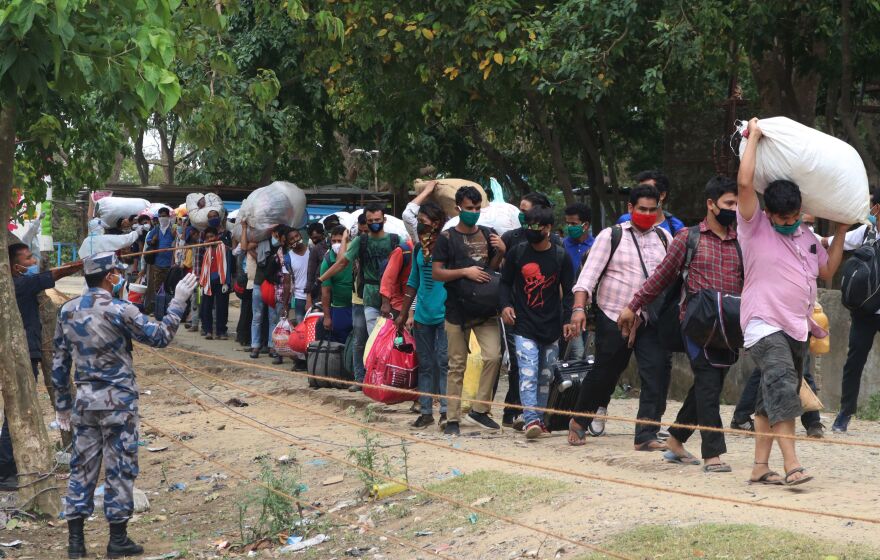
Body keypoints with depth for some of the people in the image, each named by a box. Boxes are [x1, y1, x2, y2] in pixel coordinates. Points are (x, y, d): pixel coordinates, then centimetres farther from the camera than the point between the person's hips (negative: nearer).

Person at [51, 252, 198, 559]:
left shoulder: (68, 311, 2)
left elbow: (60, 361, 7)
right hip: (118, 403, -5)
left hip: (84, 402, 5)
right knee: (120, 468, 4)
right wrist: (178, 302, 1)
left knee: (82, 467, 10)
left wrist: (62, 403, 16)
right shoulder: (120, 312, -15)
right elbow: (160, 337, -7)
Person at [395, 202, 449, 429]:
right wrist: (403, 313, 18)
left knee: (443, 361, -9)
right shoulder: (419, 249, 12)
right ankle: (426, 412, 14)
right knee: (425, 365, 9)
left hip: (444, 315, -6)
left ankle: (446, 410, -6)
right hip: (422, 315, 6)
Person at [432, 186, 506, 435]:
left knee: (493, 356, -12)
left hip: (486, 309, 3)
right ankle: (452, 419, 7)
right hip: (457, 310, -3)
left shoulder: (488, 235, 10)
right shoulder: (447, 237, -1)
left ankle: (479, 411, 1)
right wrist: (465, 271, -16)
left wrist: (501, 252, -3)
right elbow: (436, 273, -5)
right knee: (457, 366, 1)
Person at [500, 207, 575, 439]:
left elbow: (568, 292, 7)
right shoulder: (517, 253, 2)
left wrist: (568, 319, -2)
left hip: (551, 328, 2)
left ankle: (539, 418, 21)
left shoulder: (561, 257, 2)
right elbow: (505, 282, 11)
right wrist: (505, 305, -5)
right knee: (528, 373, -15)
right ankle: (531, 420, -23)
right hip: (524, 326, -2)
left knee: (545, 376, 10)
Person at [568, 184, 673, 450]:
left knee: (657, 372, -11)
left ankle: (646, 436, -7)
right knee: (604, 373, 6)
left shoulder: (664, 237, 11)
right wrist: (579, 308, -17)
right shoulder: (611, 236, -1)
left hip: (651, 320, 3)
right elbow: (589, 273, -6)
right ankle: (579, 422, 28)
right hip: (613, 318, -3)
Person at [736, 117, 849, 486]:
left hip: (797, 327, 7)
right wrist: (753, 137, -5)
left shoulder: (807, 237, 17)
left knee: (772, 400, 8)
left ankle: (760, 466, 12)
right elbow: (745, 183, -14)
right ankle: (791, 465, -27)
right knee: (782, 388, -22)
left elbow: (828, 271, 22)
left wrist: (840, 232, 19)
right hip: (765, 324, -7)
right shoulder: (754, 227, -2)